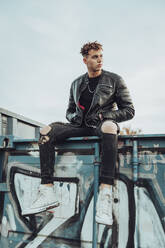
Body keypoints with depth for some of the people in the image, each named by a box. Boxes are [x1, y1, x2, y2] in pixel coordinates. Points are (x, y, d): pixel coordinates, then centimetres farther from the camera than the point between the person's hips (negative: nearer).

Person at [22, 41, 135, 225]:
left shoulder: (114, 80, 6)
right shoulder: (77, 84, 16)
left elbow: (129, 110, 4)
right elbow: (69, 111, 23)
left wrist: (104, 116, -11)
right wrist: (74, 117, -2)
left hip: (102, 124, -3)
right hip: (81, 126, 4)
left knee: (109, 127, -41)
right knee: (46, 131, -20)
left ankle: (105, 195, -44)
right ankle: (47, 193, -26)